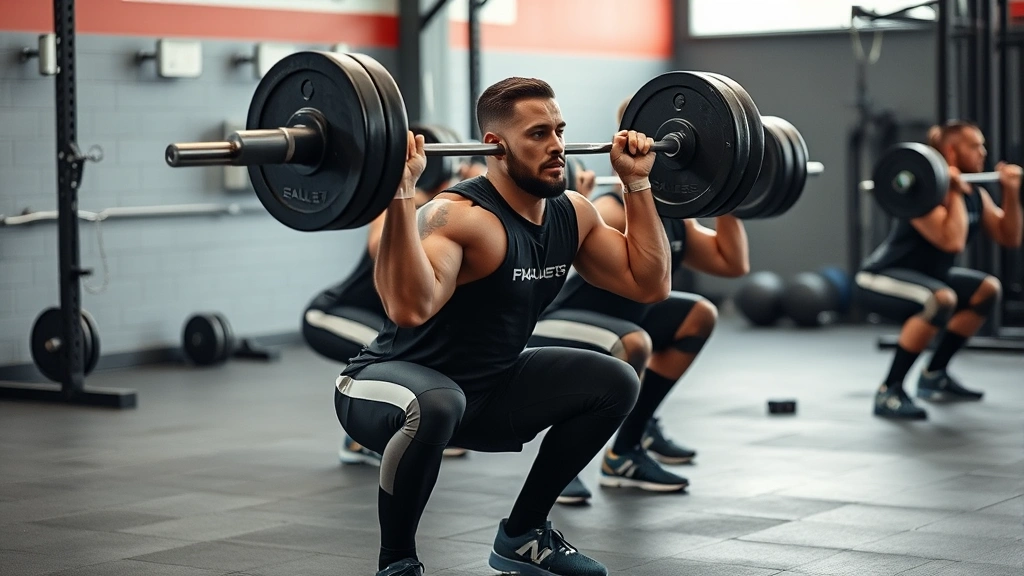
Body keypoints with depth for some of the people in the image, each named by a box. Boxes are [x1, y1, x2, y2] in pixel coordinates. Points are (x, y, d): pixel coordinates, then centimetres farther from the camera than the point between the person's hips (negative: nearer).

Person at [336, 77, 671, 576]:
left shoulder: (572, 215, -1)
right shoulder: (460, 216, -28)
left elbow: (650, 283, 7)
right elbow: (410, 307, -45)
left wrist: (636, 181, 5)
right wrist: (400, 193, -48)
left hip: (487, 391, 8)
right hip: (387, 386, -8)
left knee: (614, 383, 3)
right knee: (436, 404, -41)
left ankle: (522, 534, 16)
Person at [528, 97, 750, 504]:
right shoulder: (614, 213, -25)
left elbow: (733, 263, 13)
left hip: (609, 324, 10)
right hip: (547, 334, -10)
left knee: (699, 316, 17)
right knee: (632, 346, -37)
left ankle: (636, 433, 21)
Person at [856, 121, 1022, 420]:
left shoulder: (976, 195, 5)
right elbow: (952, 242, -36)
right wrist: (954, 192, -29)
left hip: (922, 276, 10)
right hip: (878, 280, -10)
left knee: (988, 289, 12)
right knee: (941, 299, -35)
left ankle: (934, 375, 17)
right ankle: (889, 392, -26)